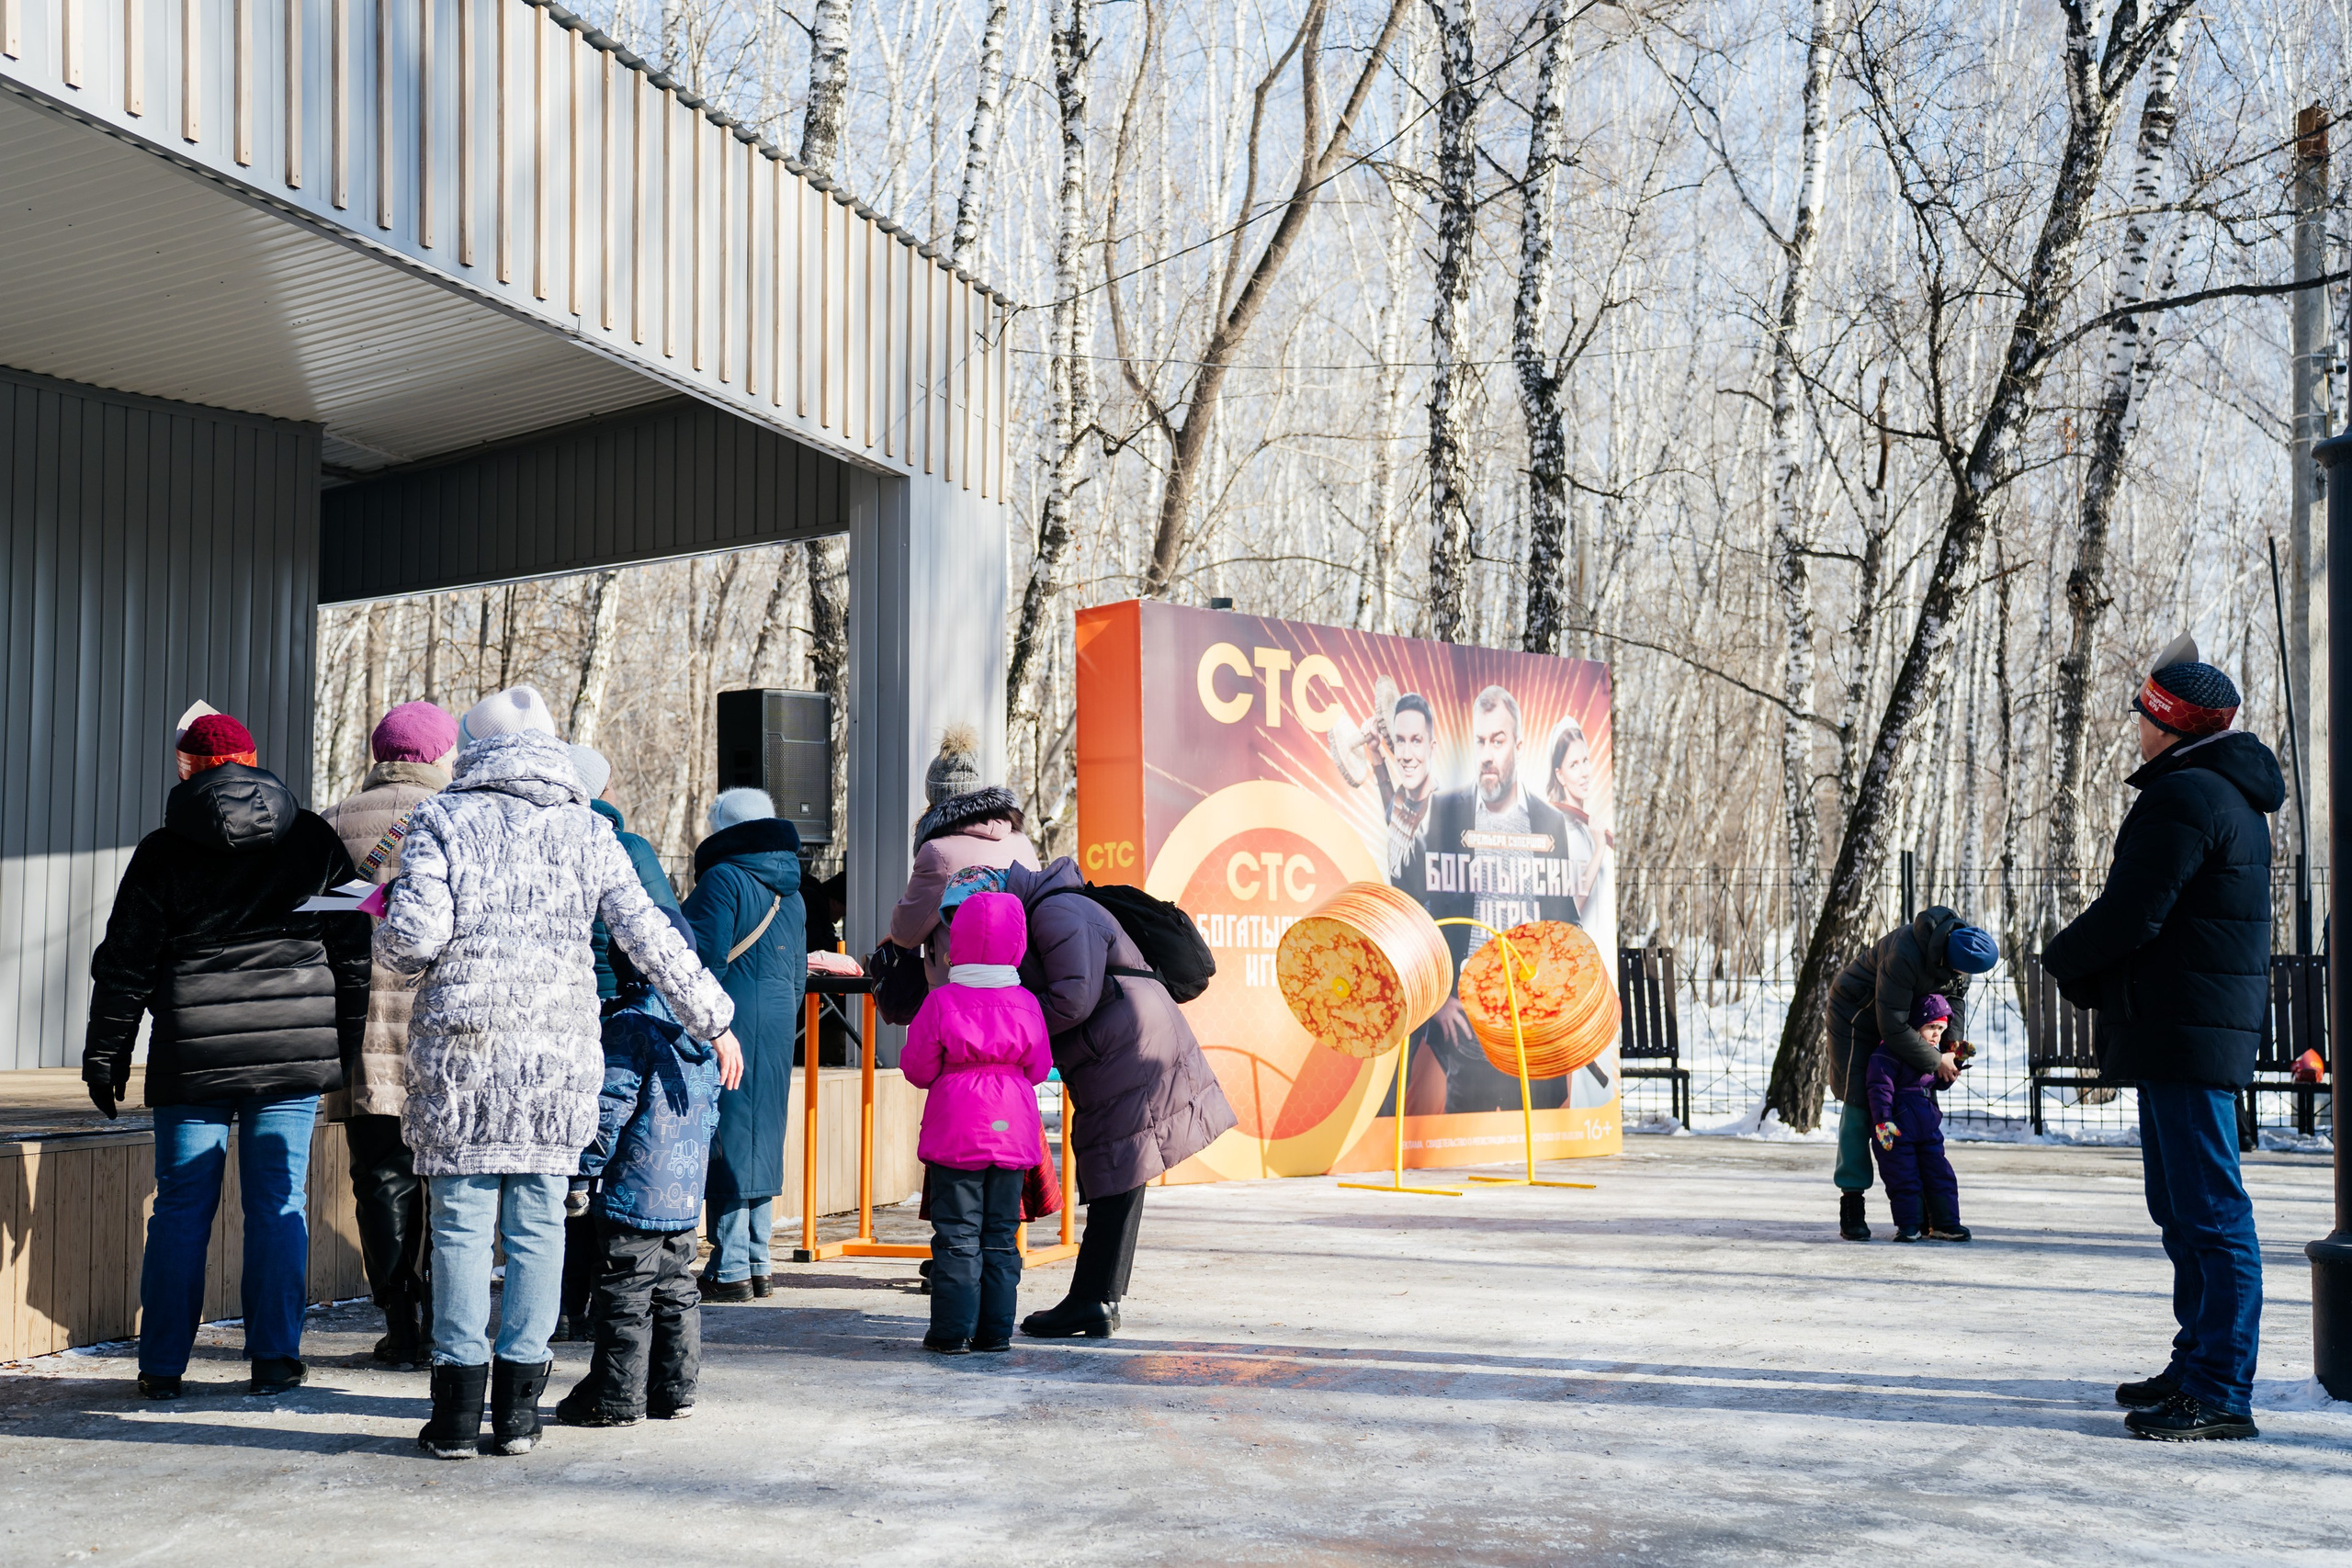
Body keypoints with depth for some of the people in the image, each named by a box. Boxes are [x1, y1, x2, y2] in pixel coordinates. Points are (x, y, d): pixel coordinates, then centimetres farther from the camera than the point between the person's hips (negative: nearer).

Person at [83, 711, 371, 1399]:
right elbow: (353, 949, 6)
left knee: (181, 1207, 6)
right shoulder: (315, 840, 7)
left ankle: (162, 1366, 10)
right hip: (296, 1052, 1)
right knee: (278, 1204, 5)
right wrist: (351, 1044, 10)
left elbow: (125, 964, 2)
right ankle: (274, 1358, 6)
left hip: (193, 1056, -1)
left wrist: (105, 1054, 9)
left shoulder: (164, 851, 1)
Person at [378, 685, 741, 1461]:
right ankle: (517, 1406, 8)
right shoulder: (588, 832, 9)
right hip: (559, 1051, 2)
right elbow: (652, 940, 7)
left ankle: (458, 1409, 4)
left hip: (460, 1048, -2)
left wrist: (384, 940, 15)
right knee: (537, 1224, 6)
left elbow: (413, 936, -8)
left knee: (461, 1227, 3)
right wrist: (713, 1020, 15)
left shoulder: (442, 820, 2)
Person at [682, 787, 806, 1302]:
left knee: (726, 1142, -4)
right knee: (761, 1139, 13)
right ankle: (758, 1262, 18)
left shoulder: (724, 878, -9)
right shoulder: (789, 889, 15)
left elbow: (707, 954, -16)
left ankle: (730, 1269, -3)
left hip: (728, 1025, -8)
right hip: (777, 1027, 8)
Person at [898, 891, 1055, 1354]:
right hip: (1012, 1133, 3)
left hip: (956, 1132, -3)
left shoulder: (941, 1002, -9)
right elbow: (1038, 1069, 7)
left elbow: (917, 1068, -2)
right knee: (1001, 1235, 11)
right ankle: (996, 1330, 13)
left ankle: (953, 1331, 4)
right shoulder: (1025, 1004, -2)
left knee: (957, 1235, 4)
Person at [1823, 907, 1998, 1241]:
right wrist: (1935, 1061, -25)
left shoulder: (1962, 943, -18)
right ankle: (1851, 1204, -8)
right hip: (1856, 1016, -7)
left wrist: (1953, 1039, -12)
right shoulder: (1904, 955, -41)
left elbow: (1955, 992, 2)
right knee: (1859, 1104, -11)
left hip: (1901, 1014, 7)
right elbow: (1893, 1028, -34)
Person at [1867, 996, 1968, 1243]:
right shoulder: (1890, 1052, -15)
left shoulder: (1933, 1052, 12)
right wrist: (1882, 1121, -26)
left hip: (1928, 1128, 7)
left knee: (1940, 1176, 7)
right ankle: (1909, 1225, 7)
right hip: (1897, 1130, -7)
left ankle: (1944, 1223, 15)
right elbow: (1880, 1087, -19)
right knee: (1904, 1178, -2)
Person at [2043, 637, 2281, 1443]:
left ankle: (2222, 1395, -7)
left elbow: (2131, 915, -19)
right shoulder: (2227, 794, 19)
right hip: (2182, 1033, 11)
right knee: (2181, 1207, 17)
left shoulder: (2182, 797, -15)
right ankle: (2197, 1366, 25)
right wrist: (2096, 972, 11)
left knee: (2209, 1210, -9)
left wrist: (2061, 959, -1)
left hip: (2187, 1033, -11)